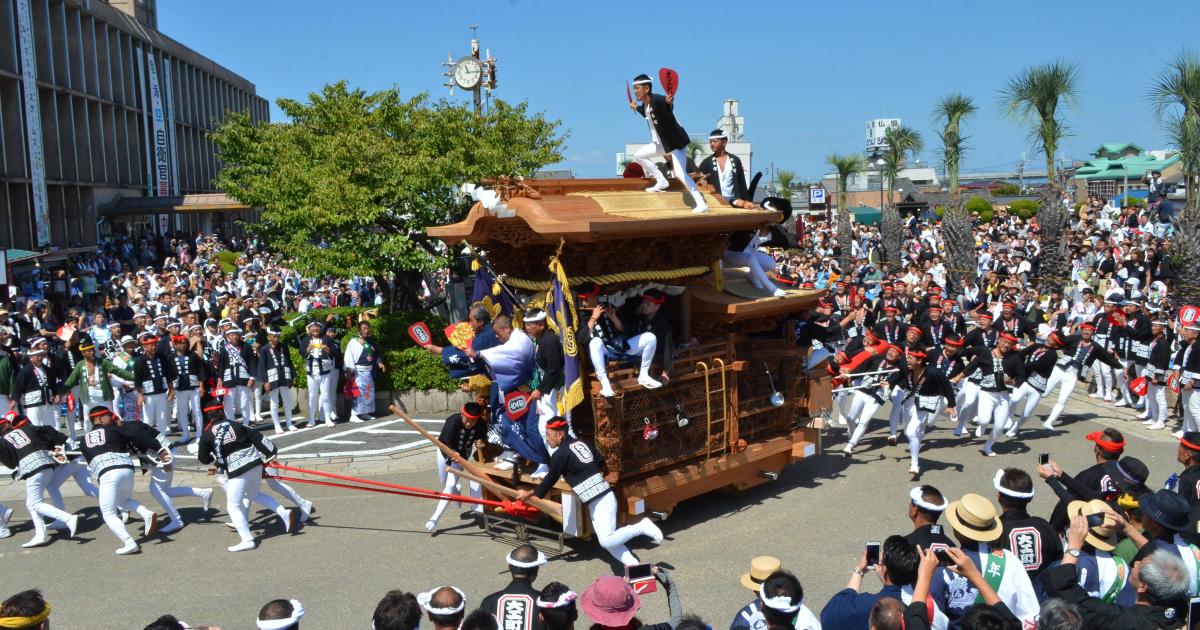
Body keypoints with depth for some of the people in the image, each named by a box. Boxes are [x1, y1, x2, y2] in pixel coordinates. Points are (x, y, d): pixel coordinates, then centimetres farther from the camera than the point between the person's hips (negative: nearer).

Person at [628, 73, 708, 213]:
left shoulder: (658, 100, -23)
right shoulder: (645, 106, 3)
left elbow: (668, 107, -46)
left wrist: (669, 102, -69)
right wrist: (636, 108, 36)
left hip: (675, 142, -9)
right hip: (661, 143, 9)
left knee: (680, 174, -19)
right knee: (638, 155, 8)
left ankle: (701, 204, -12)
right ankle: (661, 181, 14)